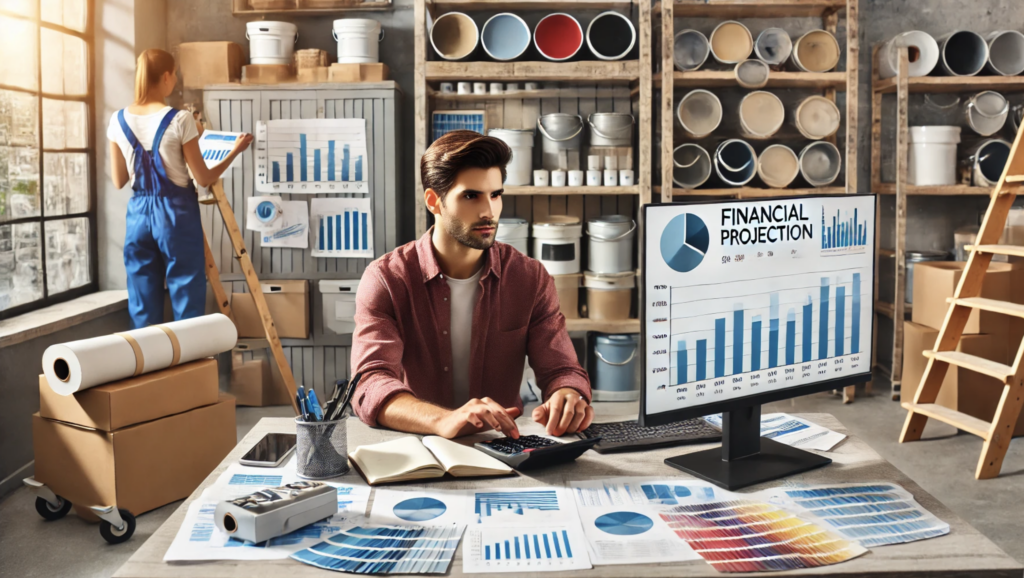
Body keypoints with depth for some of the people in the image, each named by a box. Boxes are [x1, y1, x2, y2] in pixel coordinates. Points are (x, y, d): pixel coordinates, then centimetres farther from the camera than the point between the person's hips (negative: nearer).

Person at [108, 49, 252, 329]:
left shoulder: (118, 121, 1)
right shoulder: (180, 120, -12)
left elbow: (119, 181, 7)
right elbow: (204, 179, -7)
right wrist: (236, 150, 5)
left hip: (139, 212, 5)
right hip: (176, 212, -4)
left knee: (143, 306, 10)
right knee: (187, 300, 4)